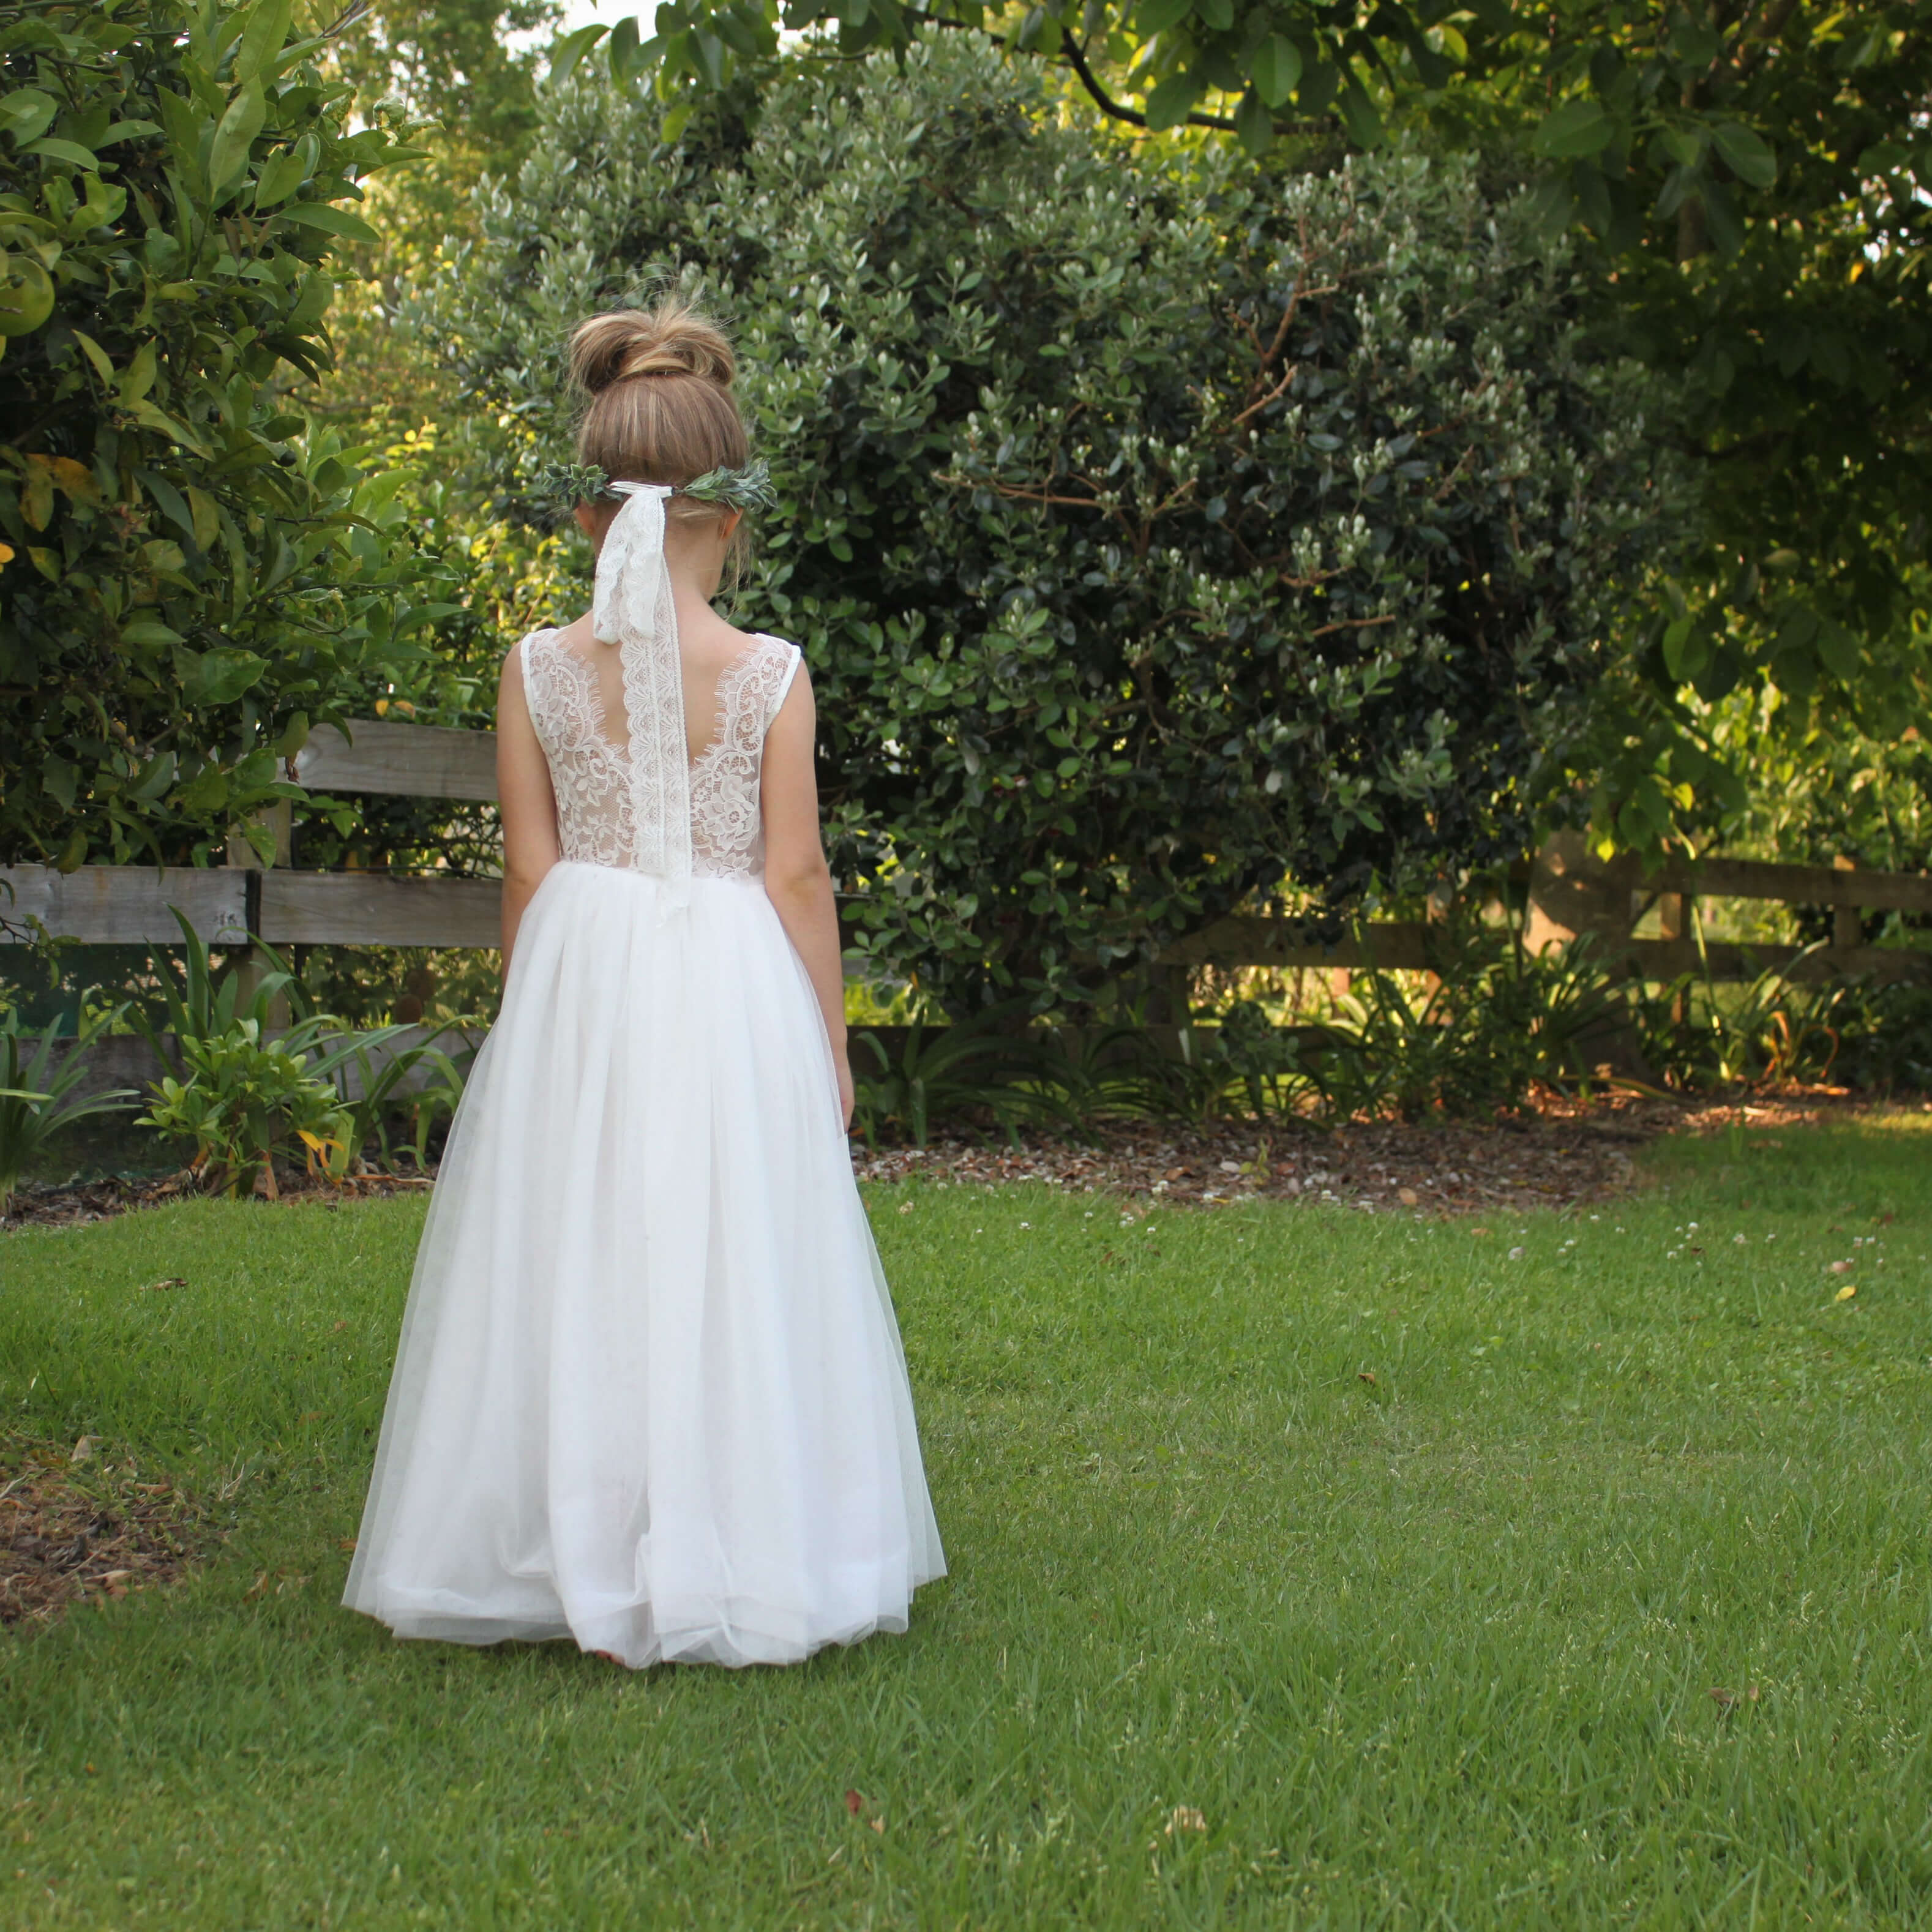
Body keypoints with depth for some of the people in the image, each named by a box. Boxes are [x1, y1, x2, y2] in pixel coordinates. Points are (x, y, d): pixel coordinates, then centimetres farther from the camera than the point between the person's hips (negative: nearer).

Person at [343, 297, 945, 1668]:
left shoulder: (540, 671, -3)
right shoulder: (770, 675, -8)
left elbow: (530, 870, 1)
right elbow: (795, 873, -5)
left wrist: (537, 1017, 13)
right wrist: (830, 1040, 5)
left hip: (579, 979, 2)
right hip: (731, 990, -2)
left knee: (576, 1265, 10)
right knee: (727, 1271, 5)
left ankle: (573, 1559, 16)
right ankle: (728, 1560, 9)